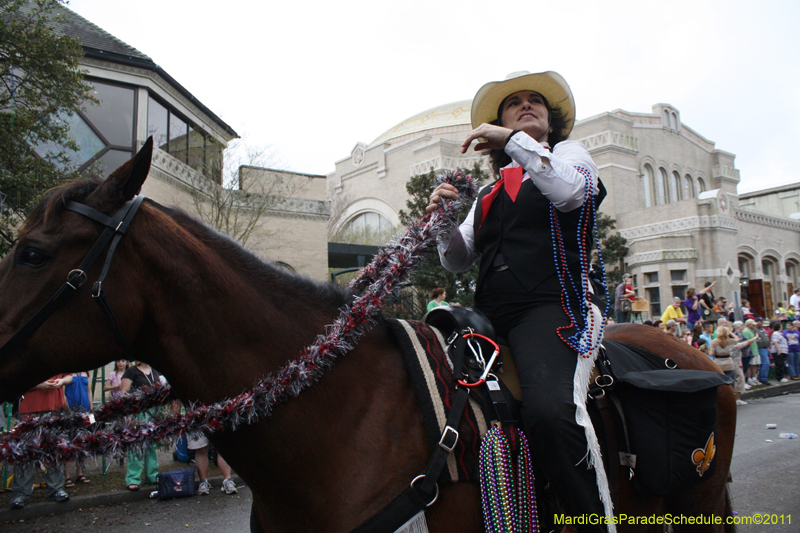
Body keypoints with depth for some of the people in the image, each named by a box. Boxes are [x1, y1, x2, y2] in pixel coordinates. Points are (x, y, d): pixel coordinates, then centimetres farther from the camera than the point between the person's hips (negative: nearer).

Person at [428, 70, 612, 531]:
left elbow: (570, 190, -11)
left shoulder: (569, 152, 16)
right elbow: (459, 260, 19)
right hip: (492, 316, 6)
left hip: (551, 307, -6)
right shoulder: (491, 192, 27)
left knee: (549, 408, -34)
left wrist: (514, 140, -10)